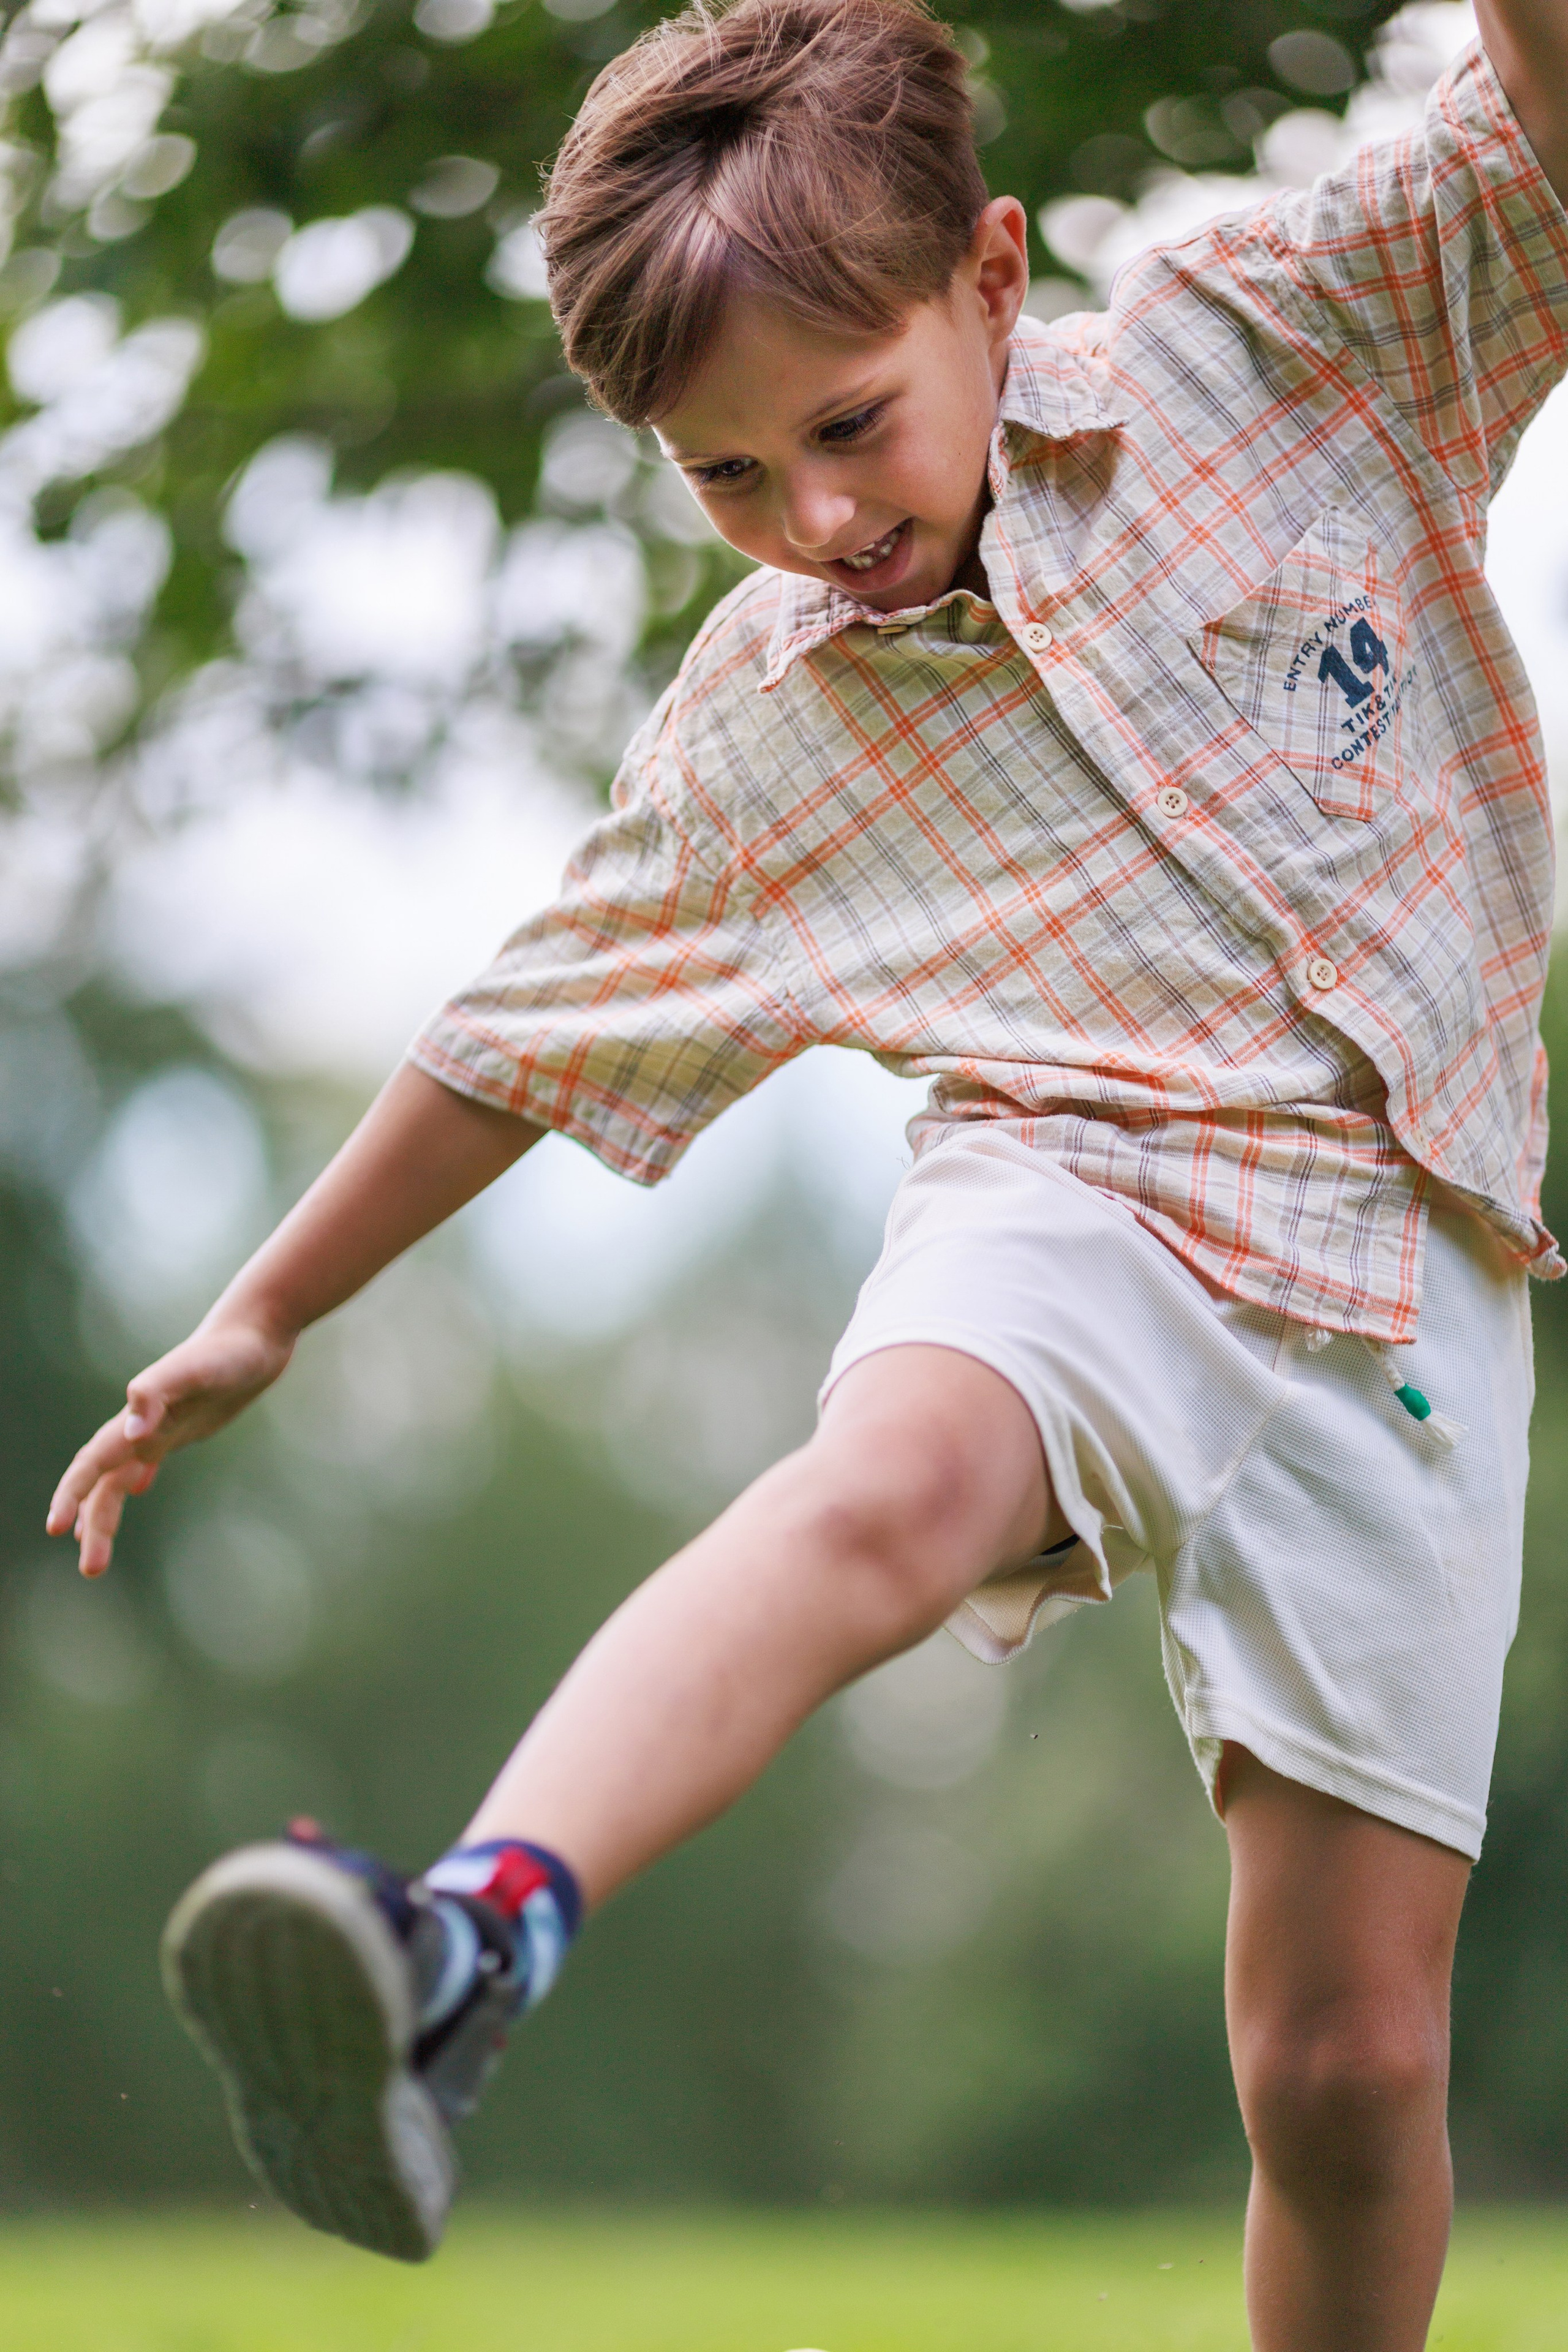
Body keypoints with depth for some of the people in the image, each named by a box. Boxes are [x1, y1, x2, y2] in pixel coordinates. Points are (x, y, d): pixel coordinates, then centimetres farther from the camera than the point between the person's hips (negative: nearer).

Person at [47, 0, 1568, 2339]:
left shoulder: (1279, 341, 2)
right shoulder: (762, 733, 7)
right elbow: (530, 1038, 18)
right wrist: (263, 1314, 24)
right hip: (1069, 1204, 0)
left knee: (1348, 2057, -2)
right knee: (885, 1476, -39)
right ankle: (471, 1945, -60)